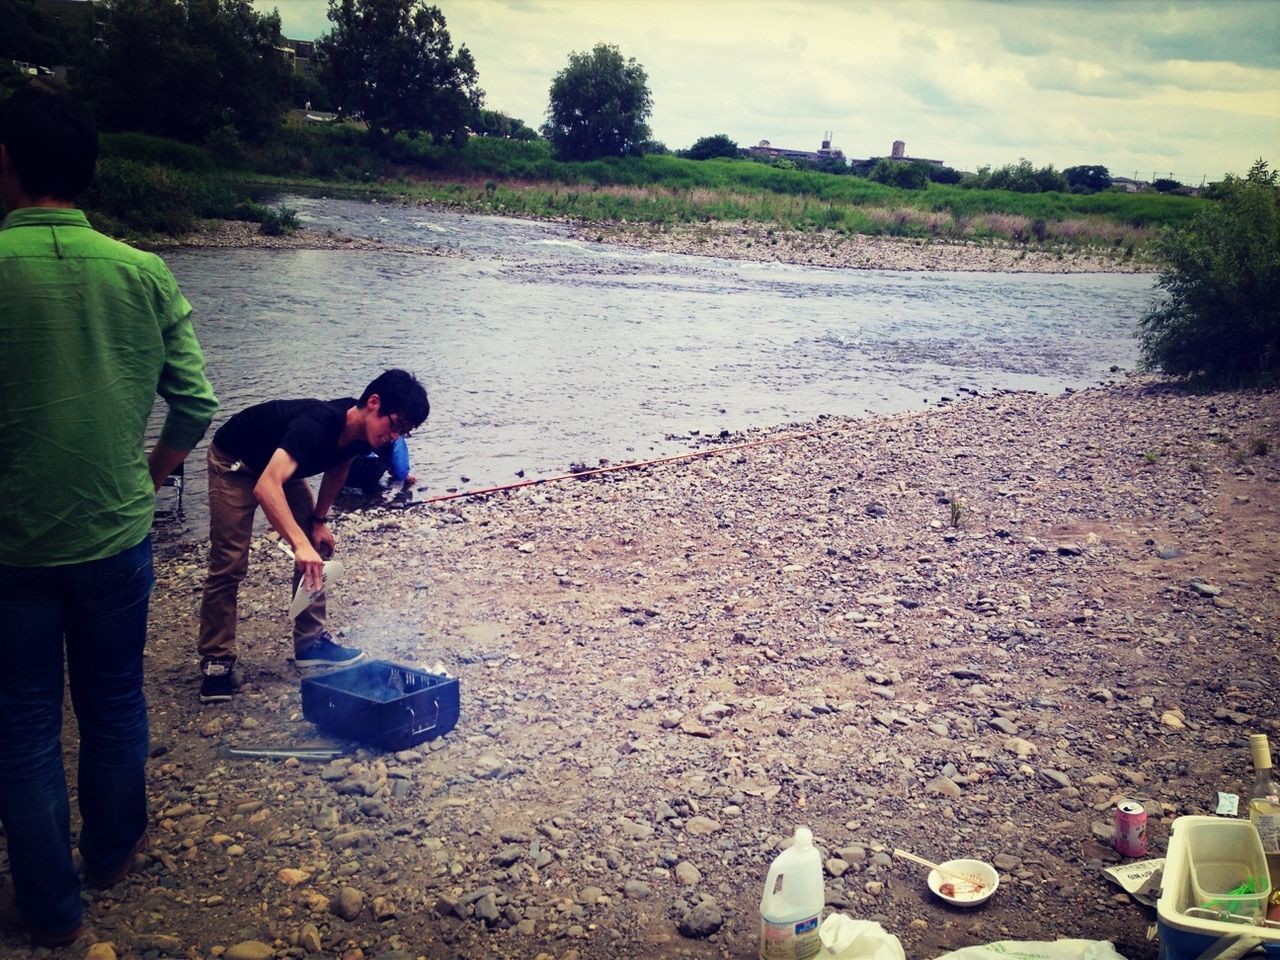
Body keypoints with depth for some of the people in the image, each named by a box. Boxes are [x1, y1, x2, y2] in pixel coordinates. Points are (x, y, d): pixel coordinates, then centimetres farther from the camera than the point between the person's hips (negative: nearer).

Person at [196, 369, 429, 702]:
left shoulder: (359, 433, -17)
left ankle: (310, 643, 10)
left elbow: (337, 468, 7)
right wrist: (300, 543, -62)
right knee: (229, 565, -10)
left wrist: (319, 520, 3)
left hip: (281, 462, 8)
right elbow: (266, 487, -54)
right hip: (234, 462, -8)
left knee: (316, 551, 2)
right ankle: (215, 661, 0)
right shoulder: (317, 425, -41)